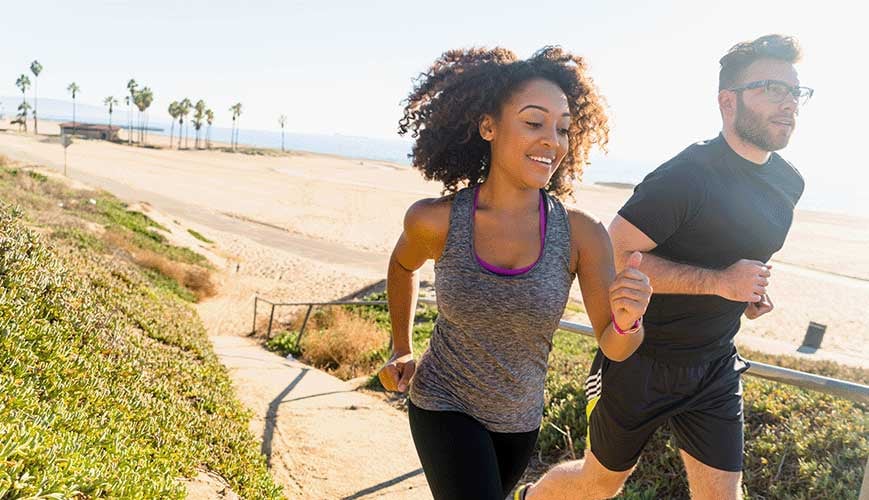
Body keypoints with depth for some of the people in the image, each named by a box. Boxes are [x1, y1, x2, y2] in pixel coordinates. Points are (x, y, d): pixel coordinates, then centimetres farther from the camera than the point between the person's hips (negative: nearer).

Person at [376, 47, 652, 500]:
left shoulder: (582, 234, -20)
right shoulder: (435, 221, -21)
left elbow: (613, 347, -15)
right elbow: (403, 266, 2)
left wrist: (626, 321, -37)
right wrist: (400, 350, 7)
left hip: (519, 417, 3)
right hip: (444, 405, -2)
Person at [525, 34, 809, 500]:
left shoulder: (789, 183, 3)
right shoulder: (684, 177, -23)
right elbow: (614, 257, -26)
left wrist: (753, 288, 1)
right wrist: (720, 282, -28)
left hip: (715, 369, 6)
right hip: (642, 362, -6)